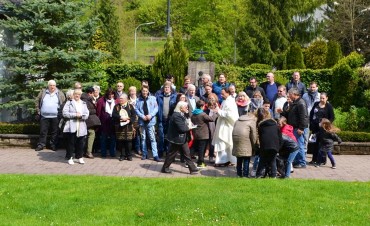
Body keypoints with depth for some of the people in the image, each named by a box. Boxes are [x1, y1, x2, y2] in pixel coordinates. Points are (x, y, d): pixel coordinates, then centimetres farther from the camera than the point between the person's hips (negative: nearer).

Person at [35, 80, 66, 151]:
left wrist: (61, 113, -2)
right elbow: (37, 101, 12)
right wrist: (38, 111, 6)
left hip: (55, 117, -1)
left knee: (54, 132, 5)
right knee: (43, 131, 5)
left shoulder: (60, 93, 4)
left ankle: (53, 145, 16)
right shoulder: (43, 92, 7)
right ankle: (41, 145, 14)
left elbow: (64, 103, 5)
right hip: (44, 116, 1)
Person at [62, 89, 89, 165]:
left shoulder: (83, 104, 15)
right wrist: (75, 115, -13)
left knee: (81, 143, 6)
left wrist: (81, 115, -14)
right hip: (71, 127, -3)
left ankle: (80, 157, 17)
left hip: (81, 127, 3)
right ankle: (70, 158, 10)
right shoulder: (69, 103, 5)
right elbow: (65, 113, -7)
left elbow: (87, 115, 5)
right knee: (71, 142, 1)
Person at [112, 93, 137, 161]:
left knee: (127, 142, -2)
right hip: (119, 127, 1)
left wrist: (129, 120, -16)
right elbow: (113, 115, -3)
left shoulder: (130, 106, 6)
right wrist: (120, 117, -16)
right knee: (120, 142, 1)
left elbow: (134, 116, 0)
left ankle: (128, 155, 11)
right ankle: (122, 155, 13)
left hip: (128, 127, -1)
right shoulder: (116, 106, 9)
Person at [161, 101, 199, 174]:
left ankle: (192, 168, 12)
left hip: (182, 138, 10)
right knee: (172, 154, 4)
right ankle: (165, 168, 19)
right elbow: (182, 128, -27)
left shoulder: (181, 115, 9)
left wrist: (188, 126, -2)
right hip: (177, 138, -10)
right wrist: (189, 128, -11)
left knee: (187, 153, 9)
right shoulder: (176, 116, -24)